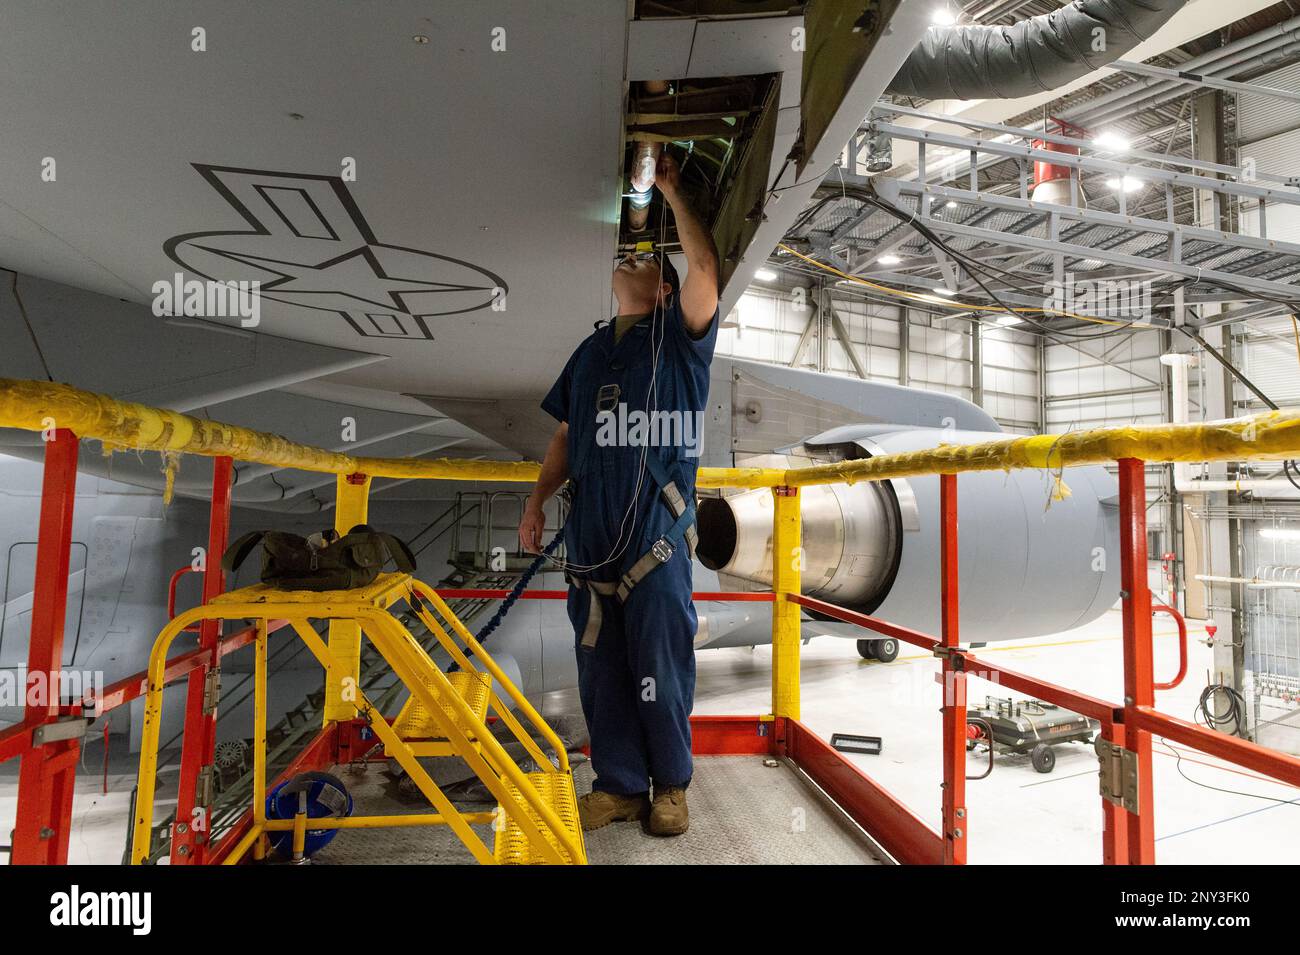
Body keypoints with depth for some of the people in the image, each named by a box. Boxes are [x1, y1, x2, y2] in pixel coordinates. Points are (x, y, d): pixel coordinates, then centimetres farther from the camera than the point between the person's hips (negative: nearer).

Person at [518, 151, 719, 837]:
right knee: (600, 666, 7)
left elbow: (706, 270, -9)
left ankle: (670, 786, 18)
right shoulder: (590, 352, 22)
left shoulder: (680, 336, 9)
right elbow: (565, 436, 22)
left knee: (661, 664, 0)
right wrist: (537, 499, 12)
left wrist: (672, 194, 1)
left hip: (658, 529, -4)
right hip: (590, 531, 5)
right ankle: (619, 785, 20)